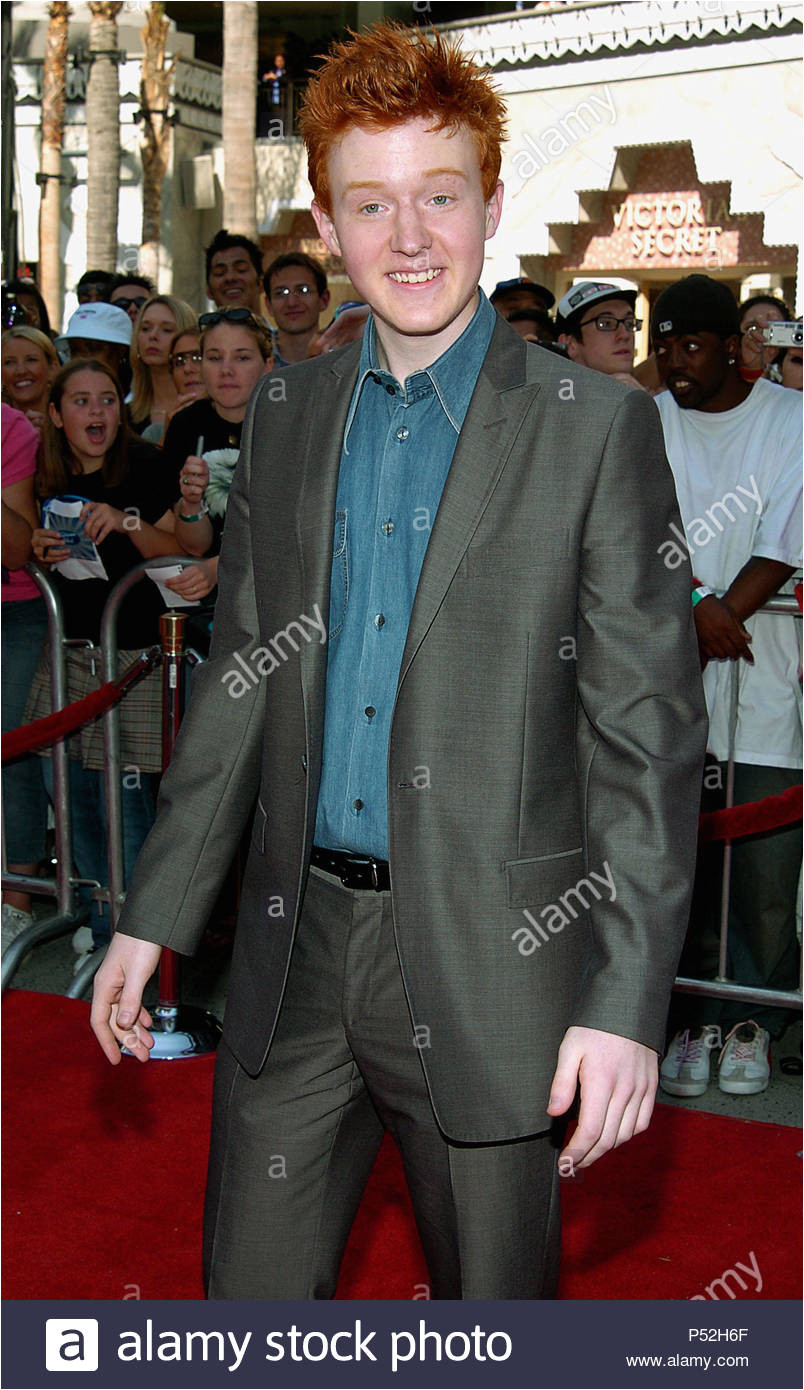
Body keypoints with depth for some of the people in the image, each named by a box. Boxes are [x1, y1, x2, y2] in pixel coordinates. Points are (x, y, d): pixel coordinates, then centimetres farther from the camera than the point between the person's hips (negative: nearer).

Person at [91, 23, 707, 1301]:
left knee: (493, 1307, 14)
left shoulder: (597, 426, -8)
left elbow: (646, 733, -9)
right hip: (297, 952, 4)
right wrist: (156, 911, 10)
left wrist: (627, 1000, -14)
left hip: (487, 961, -3)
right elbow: (241, 674, 12)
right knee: (249, 1295, 15)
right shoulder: (285, 413, 7)